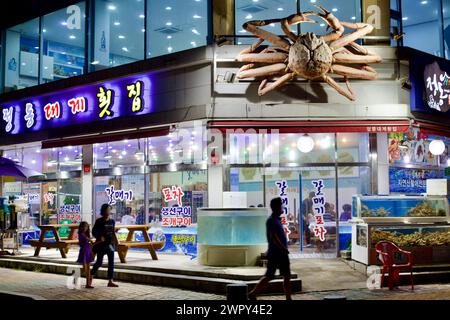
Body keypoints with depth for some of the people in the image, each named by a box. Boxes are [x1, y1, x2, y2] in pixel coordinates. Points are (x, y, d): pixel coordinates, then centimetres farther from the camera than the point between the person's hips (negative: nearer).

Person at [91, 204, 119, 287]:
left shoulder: (112, 221, 8)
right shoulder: (99, 221, -7)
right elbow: (94, 231, -6)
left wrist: (115, 240, 4)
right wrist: (100, 237, -21)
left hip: (110, 244, 5)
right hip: (101, 244, -5)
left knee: (111, 262, 4)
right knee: (99, 262, -2)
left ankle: (110, 281, 9)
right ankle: (91, 277, 16)